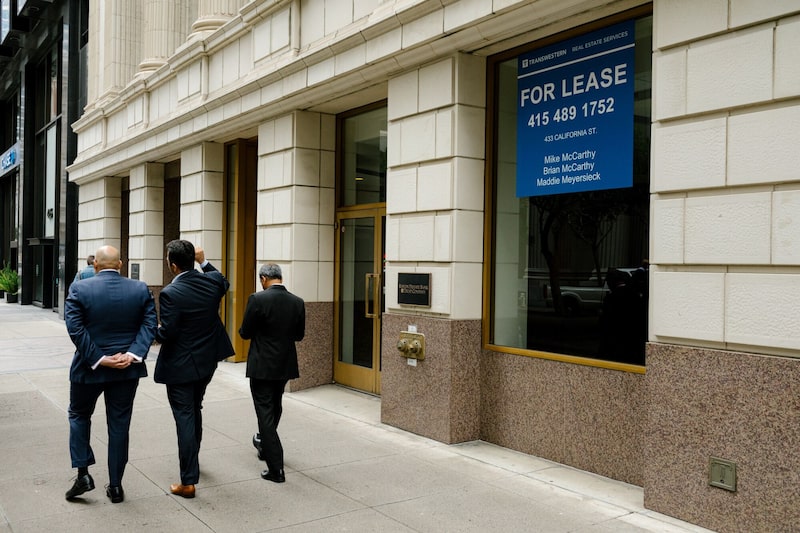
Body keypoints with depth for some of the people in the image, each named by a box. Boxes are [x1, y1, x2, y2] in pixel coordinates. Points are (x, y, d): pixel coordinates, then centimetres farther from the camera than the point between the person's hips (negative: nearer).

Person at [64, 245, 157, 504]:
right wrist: (133, 354, -14)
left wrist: (98, 359, -14)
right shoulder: (141, 289, -3)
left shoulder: (79, 289, -9)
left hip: (89, 367, -2)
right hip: (127, 369, 2)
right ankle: (115, 485, 15)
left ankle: (83, 473, 15)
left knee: (79, 415, 21)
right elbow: (149, 325, -9)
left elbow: (75, 329, -15)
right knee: (119, 424, 9)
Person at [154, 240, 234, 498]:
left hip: (180, 365, -7)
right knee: (195, 410, 25)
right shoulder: (211, 281, -4)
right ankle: (192, 459, 45)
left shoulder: (170, 293, -22)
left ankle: (188, 482, 2)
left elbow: (167, 333, -21)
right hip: (207, 361, 7)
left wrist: (153, 331, 1)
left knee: (185, 417, -1)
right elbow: (224, 283, 22)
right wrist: (204, 262, 22)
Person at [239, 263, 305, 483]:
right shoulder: (298, 302, -3)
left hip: (262, 365, -5)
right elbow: (299, 335, 6)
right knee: (275, 407, 25)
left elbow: (245, 333, -9)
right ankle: (265, 443, 48)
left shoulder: (257, 299, -16)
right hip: (285, 365, 5)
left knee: (265, 412, 1)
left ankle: (276, 468, -1)